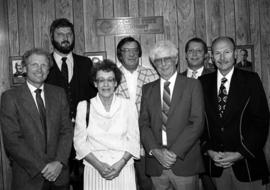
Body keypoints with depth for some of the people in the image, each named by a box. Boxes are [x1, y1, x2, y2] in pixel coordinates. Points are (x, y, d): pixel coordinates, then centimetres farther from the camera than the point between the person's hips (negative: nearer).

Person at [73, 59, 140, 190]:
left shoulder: (128, 106, 2)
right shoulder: (83, 106, 2)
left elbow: (133, 139, 1)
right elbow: (79, 141, 0)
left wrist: (121, 163, -12)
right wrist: (98, 164, -11)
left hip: (123, 169, 0)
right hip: (94, 169, 0)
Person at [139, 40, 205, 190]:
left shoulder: (192, 85, 2)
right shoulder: (148, 89, 11)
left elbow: (197, 122, -6)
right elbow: (143, 123, 5)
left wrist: (175, 152, -13)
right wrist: (155, 150, -10)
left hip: (184, 161, -2)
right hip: (155, 162, 2)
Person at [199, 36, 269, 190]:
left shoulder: (251, 80, -2)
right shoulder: (204, 82, 4)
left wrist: (240, 154, -11)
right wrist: (209, 150, -6)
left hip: (246, 162, -2)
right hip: (215, 161, 2)